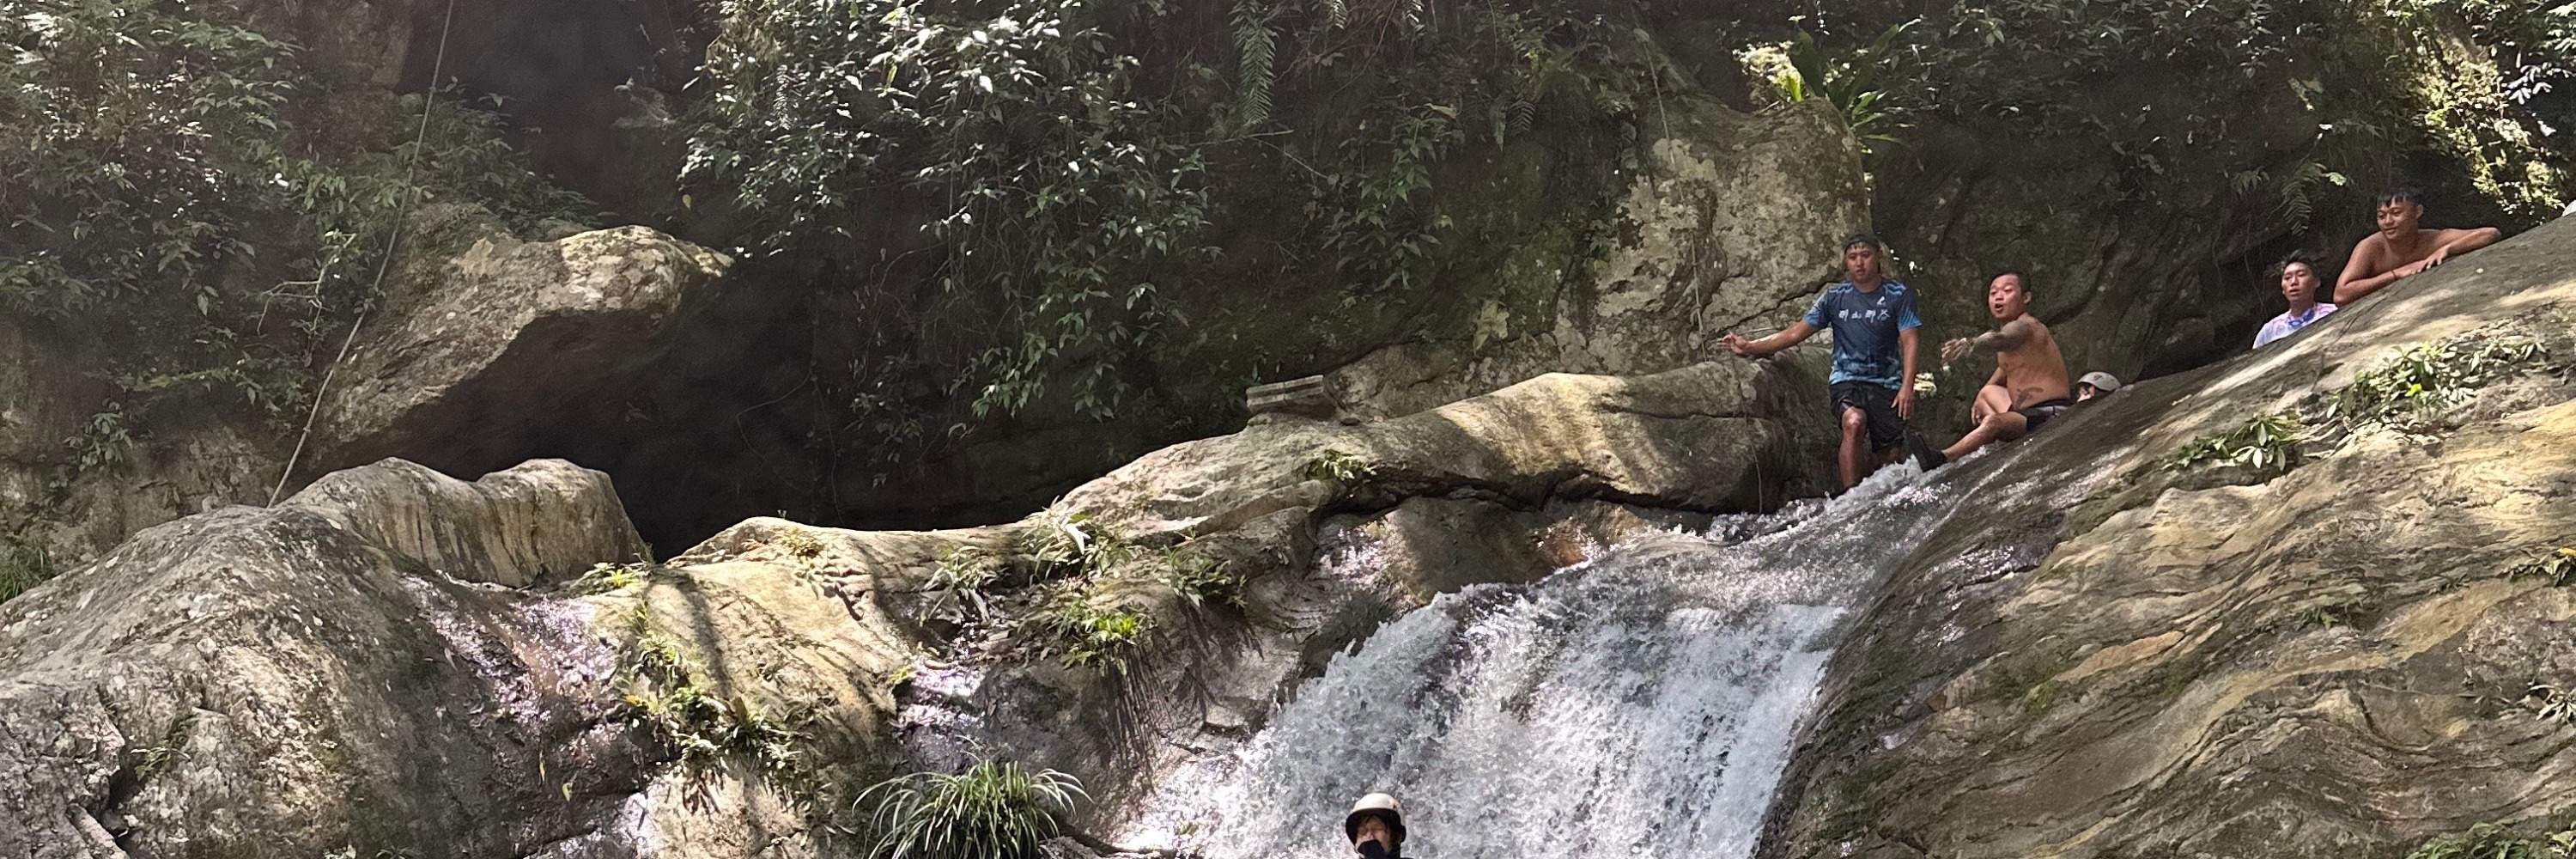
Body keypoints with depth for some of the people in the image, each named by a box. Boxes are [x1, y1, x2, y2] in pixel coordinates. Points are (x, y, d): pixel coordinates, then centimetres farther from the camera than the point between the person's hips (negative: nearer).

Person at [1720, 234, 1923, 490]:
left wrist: (1907, 386, -13)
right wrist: (1750, 347, 2)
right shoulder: (1835, 297, 7)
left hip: (1886, 383, 1)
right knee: (1854, 422, -31)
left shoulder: (1898, 295, 4)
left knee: (1892, 455, -6)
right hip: (1846, 381, -1)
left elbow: (1908, 341, -1)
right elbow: (1797, 332, 8)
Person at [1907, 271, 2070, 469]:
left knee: (1992, 422, -32)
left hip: (2050, 416, -11)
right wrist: (1980, 399, 14)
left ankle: (1941, 459, -40)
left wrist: (1970, 344, -57)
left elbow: (1999, 340, -38)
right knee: (1989, 392, 29)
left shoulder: (2024, 326, -13)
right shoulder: (2013, 328, 17)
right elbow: (2003, 372, 30)